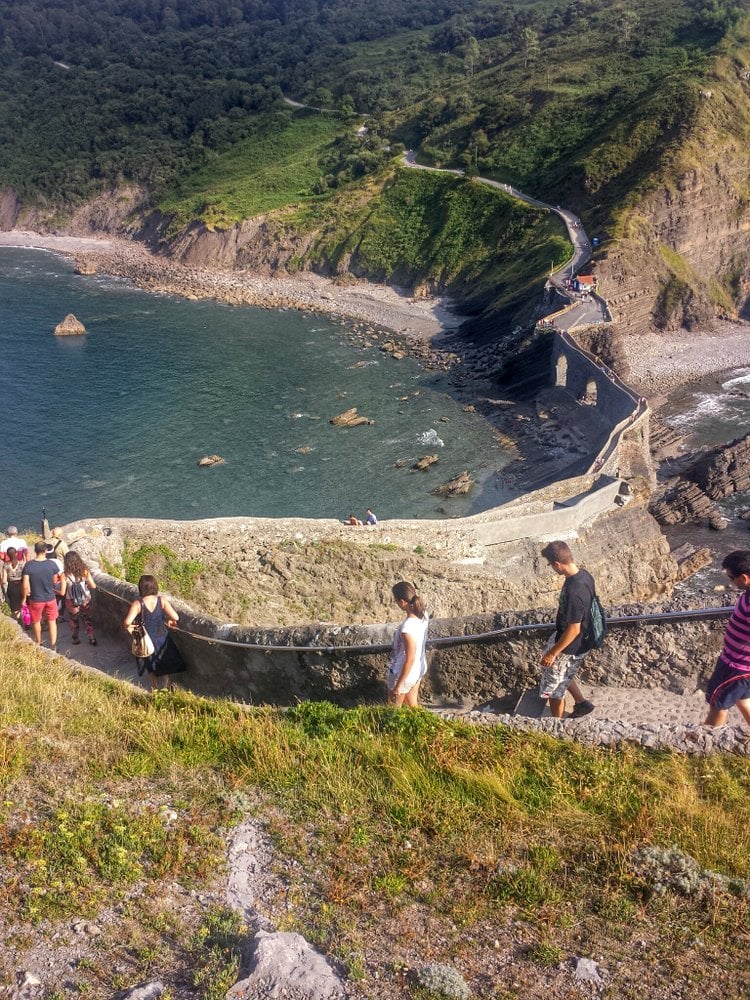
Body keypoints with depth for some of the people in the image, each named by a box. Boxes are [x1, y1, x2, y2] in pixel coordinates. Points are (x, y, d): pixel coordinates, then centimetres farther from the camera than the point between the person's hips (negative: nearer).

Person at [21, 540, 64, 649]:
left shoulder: (28, 565, -18)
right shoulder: (52, 564, -15)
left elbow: (25, 585, -16)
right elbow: (55, 581, -1)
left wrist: (24, 598, -1)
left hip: (35, 599, 0)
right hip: (50, 598, 0)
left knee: (36, 621, 22)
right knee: (52, 621, 16)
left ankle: (38, 643, 41)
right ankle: (53, 646, 18)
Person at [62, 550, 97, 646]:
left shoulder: (66, 574, -19)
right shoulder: (85, 571, -14)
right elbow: (93, 586, -9)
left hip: (72, 602, -2)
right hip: (86, 601, 2)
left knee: (73, 620, 21)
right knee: (87, 619, 21)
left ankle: (75, 639, 32)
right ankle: (92, 638, 22)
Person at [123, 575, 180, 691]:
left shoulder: (138, 604, -22)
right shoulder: (162, 600, -17)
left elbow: (127, 622, -34)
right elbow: (175, 617, -24)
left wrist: (128, 629, -13)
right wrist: (169, 621, -3)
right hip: (162, 637, 2)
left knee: (151, 668, 24)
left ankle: (155, 688, 38)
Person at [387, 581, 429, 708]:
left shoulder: (407, 628, -37)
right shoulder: (423, 614, -13)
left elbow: (409, 660, -28)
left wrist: (399, 685, -18)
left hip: (404, 673, -7)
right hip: (419, 669, 7)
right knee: (412, 704, 29)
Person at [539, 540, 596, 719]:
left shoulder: (573, 591, -36)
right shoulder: (584, 575, -8)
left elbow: (573, 630, -29)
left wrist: (553, 652, -17)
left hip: (569, 647, -9)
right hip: (579, 642, 9)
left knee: (554, 688, 13)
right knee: (562, 676, 32)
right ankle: (581, 703, 44)